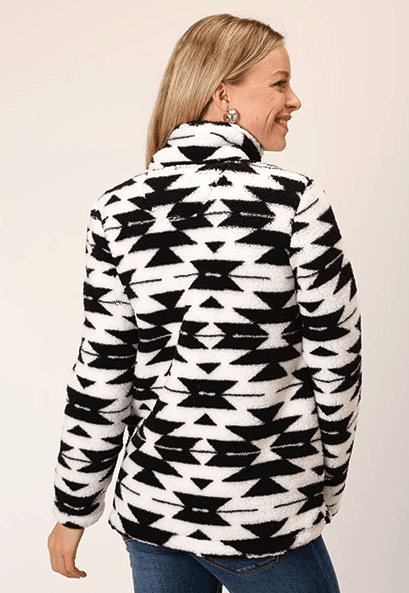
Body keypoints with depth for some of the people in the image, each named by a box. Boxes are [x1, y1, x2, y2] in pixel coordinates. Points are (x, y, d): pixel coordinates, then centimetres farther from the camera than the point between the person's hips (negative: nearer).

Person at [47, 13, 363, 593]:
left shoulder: (117, 210, -6)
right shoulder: (298, 202, -14)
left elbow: (101, 375, -4)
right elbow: (335, 361, -9)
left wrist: (74, 509, 9)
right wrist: (326, 490, 7)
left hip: (151, 503, 4)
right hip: (264, 521, -3)